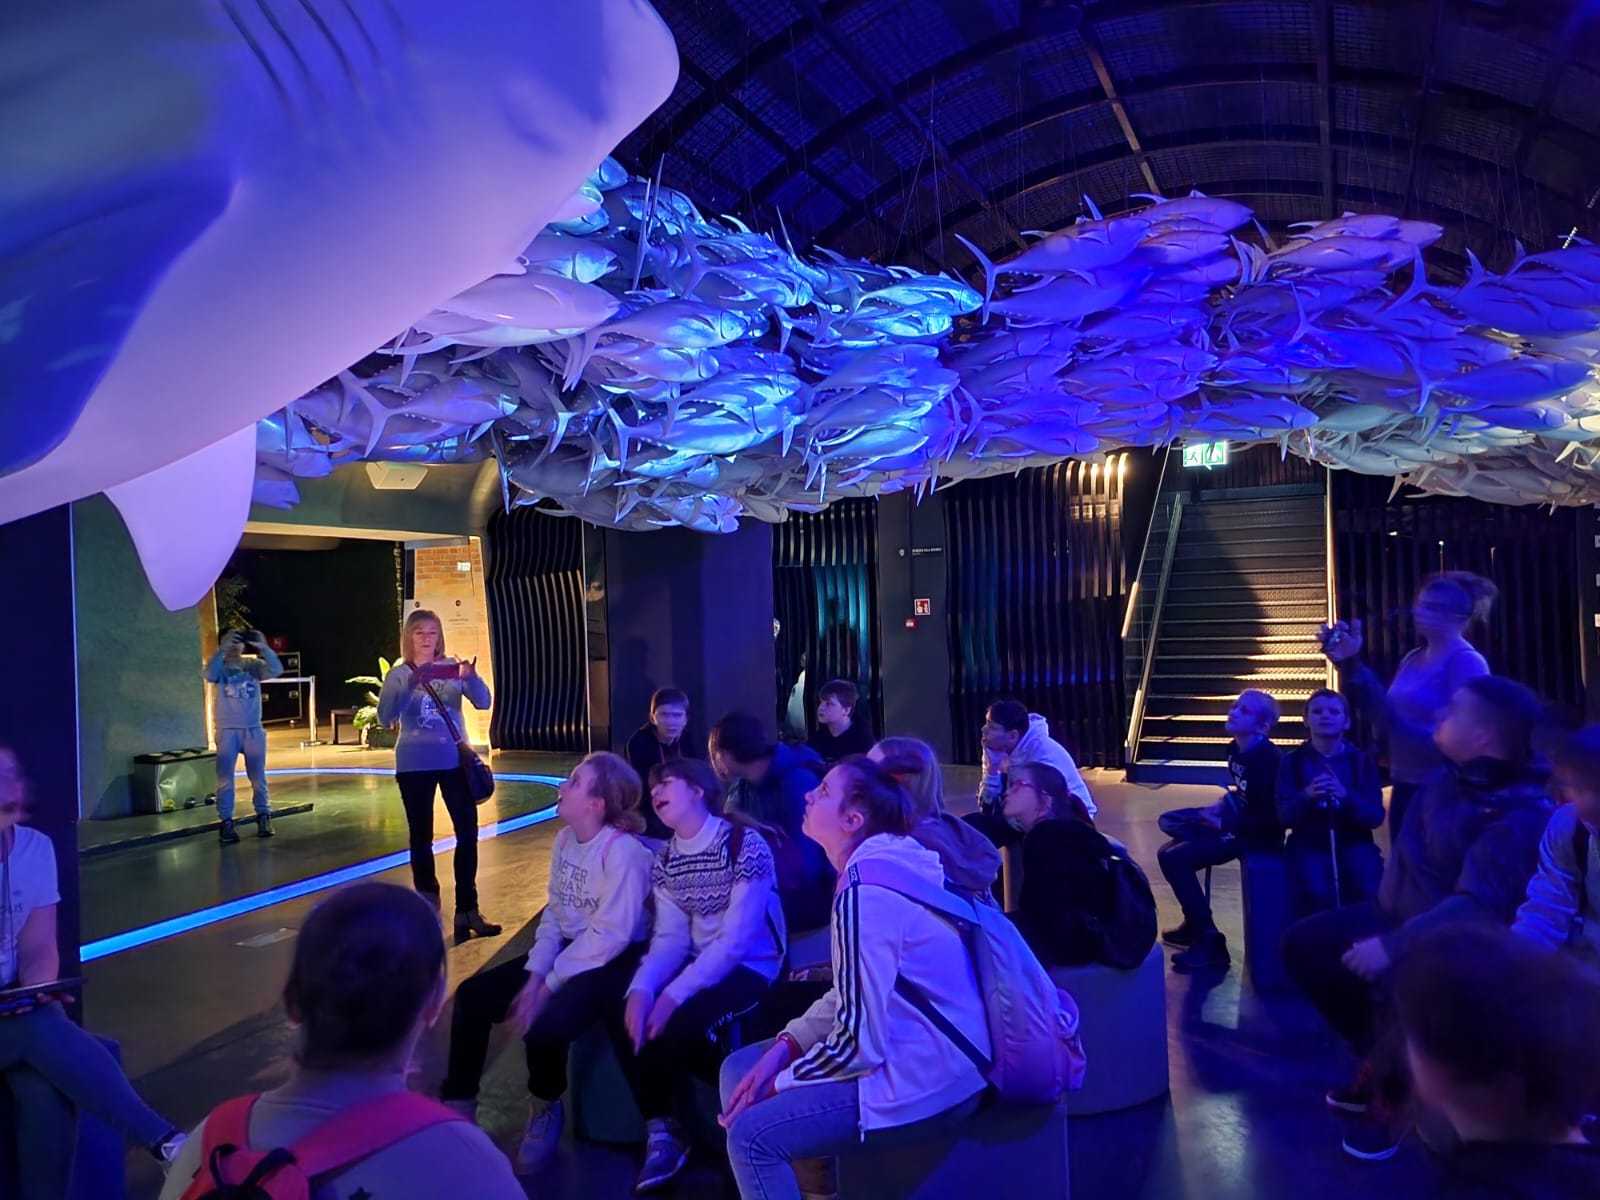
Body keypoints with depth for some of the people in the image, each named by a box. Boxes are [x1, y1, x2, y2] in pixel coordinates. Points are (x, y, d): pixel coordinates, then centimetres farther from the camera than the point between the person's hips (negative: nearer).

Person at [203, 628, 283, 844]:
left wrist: (263, 648, -27)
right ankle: (226, 823, 3)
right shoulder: (220, 667, -1)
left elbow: (276, 670, -15)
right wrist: (222, 649, -33)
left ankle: (263, 818, 18)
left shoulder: (253, 665, 2)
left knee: (258, 777, 8)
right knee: (225, 779, -2)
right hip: (227, 731, -1)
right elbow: (209, 675, -25)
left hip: (253, 730, 1)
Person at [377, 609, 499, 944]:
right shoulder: (399, 674, -1)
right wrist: (411, 685, -28)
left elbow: (483, 702, -10)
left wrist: (471, 677, -31)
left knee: (468, 833, -2)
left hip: (454, 761, 1)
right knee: (421, 837, 7)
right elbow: (384, 718, -13)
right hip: (414, 765, -1)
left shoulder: (453, 668, 1)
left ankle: (467, 910, 7)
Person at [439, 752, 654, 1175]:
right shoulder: (565, 839, 4)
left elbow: (611, 936, -23)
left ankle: (546, 1111, 4)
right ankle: (458, 1105, 15)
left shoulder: (624, 851, -23)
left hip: (611, 962, -9)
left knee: (544, 1026, -30)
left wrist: (548, 986, -18)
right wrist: (534, 975, -6)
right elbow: (553, 912, 8)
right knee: (472, 996, -2)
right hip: (568, 951, 9)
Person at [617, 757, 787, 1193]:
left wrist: (674, 995, -28)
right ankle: (660, 1128, -2)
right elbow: (670, 938, -1)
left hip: (751, 967, -6)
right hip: (699, 964, 7)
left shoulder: (745, 844, -18)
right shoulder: (665, 860, 6)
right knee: (626, 1013, -16)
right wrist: (642, 988, -22)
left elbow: (736, 941, -22)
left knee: (683, 1021, -30)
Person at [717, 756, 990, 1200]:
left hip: (921, 1078, -10)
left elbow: (860, 1042, -24)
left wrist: (778, 1083, -8)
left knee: (750, 1134, -10)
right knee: (739, 1068, 10)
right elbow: (854, 995, 14)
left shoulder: (864, 891, -23)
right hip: (919, 1055, 10)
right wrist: (785, 1044, 3)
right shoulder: (887, 864, 7)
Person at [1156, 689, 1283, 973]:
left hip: (1257, 834, -10)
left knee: (1173, 858, -18)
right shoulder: (1236, 748, 4)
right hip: (1237, 819, 10)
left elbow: (1270, 818, -26)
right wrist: (1220, 806, 3)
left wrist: (1223, 825, -21)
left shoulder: (1267, 759, -23)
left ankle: (1209, 943, -10)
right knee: (1169, 821, 11)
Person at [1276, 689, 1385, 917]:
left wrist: (1345, 796, -25)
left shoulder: (1362, 760, 3)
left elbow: (1375, 816, -6)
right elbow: (1284, 818, -6)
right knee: (1316, 893, -28)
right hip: (1309, 845, -1)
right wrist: (1307, 796, -27)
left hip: (1354, 843, 1)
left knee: (1369, 890, -26)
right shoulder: (1292, 761, 1)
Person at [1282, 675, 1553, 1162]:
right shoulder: (1451, 771, -4)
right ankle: (1381, 1063, 18)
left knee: (1391, 981, -38)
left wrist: (1393, 945, -41)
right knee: (1305, 943, 4)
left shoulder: (1519, 815, -29)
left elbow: (1478, 907, -36)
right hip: (1397, 912, 9)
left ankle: (1393, 1095, -5)